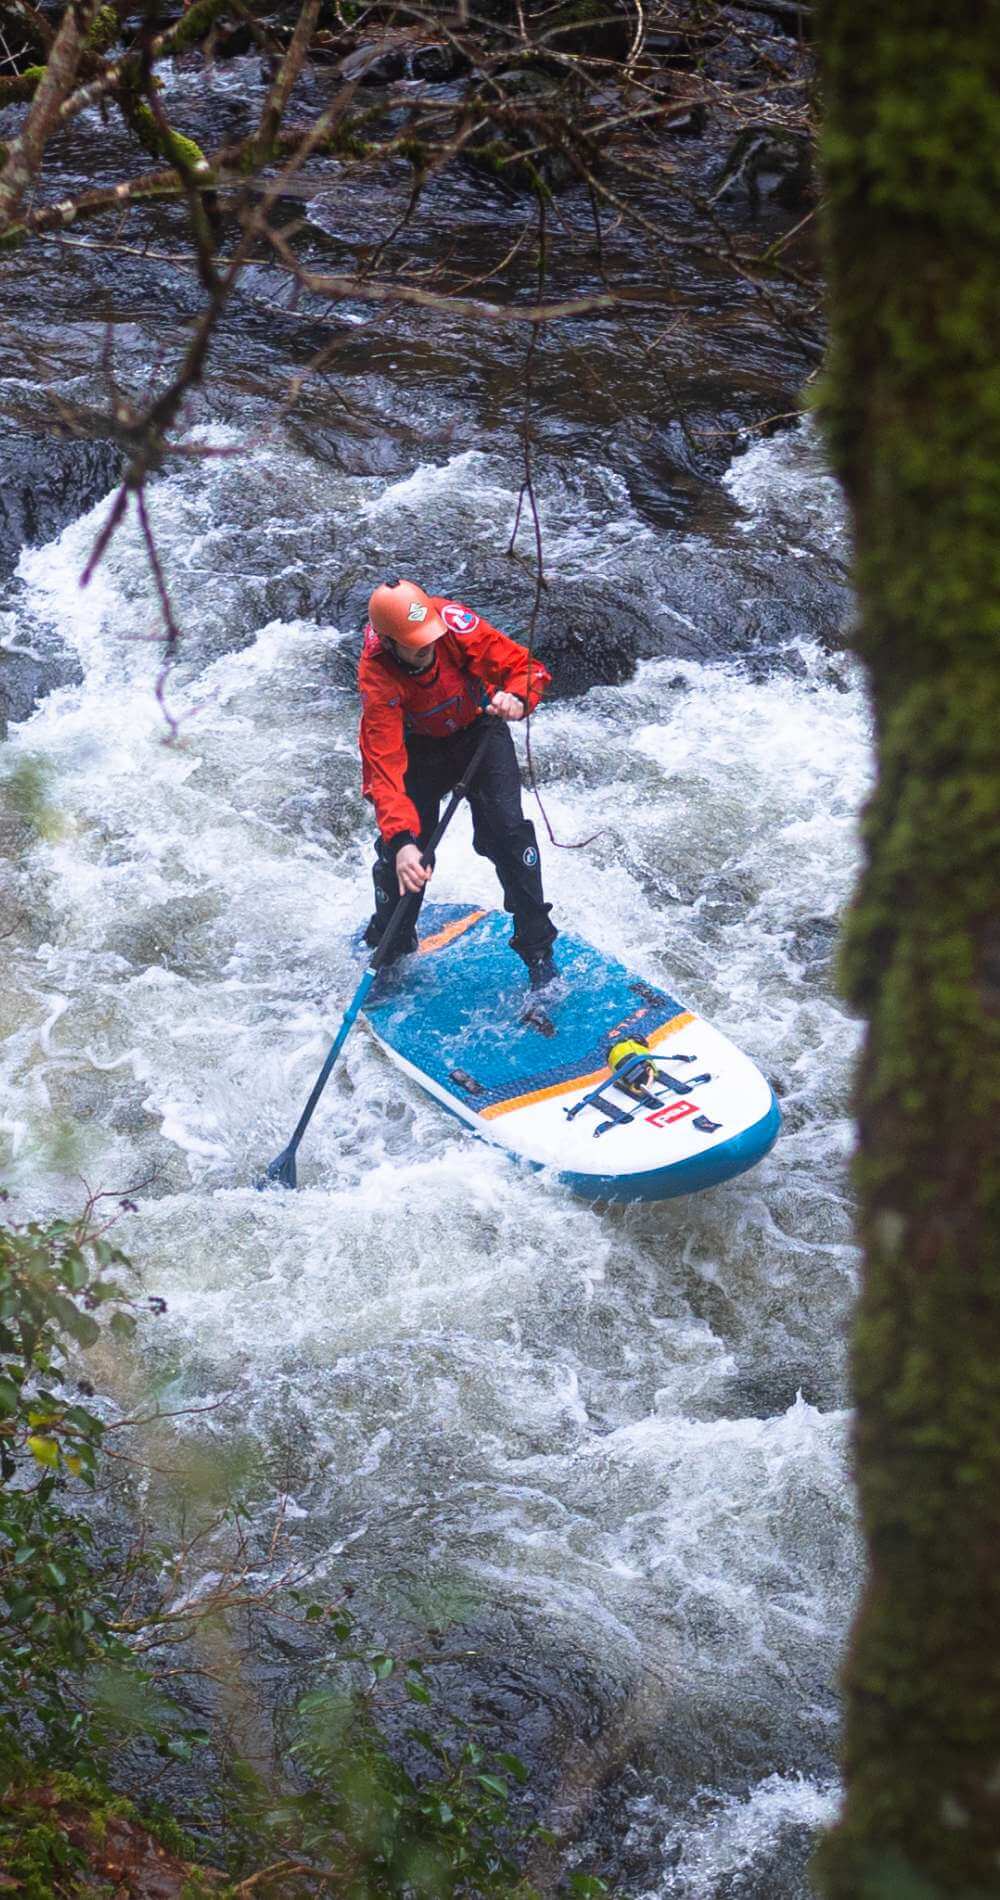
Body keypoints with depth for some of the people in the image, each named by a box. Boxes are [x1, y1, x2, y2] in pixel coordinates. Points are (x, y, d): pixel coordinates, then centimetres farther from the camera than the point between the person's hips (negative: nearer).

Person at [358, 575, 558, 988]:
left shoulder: (454, 622, -31)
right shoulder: (377, 681, -33)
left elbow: (526, 667, -21)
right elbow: (385, 768, -38)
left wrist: (516, 696, -45)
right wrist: (401, 841, -50)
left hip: (479, 728, 1)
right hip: (419, 747, -1)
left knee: (506, 828, -15)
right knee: (401, 857, -5)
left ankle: (538, 950, -3)